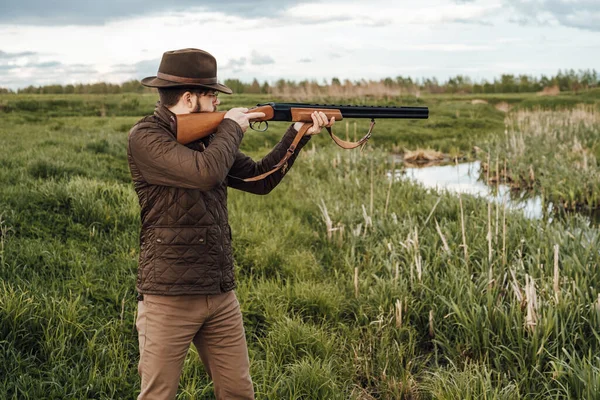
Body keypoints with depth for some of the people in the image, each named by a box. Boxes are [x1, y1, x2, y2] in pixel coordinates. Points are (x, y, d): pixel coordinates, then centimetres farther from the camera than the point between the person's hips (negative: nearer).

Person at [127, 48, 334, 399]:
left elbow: (260, 179, 17)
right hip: (168, 299, -7)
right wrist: (232, 127, -10)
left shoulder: (208, 136, 11)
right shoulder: (145, 137, -13)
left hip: (221, 295, 7)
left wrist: (299, 133, 9)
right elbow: (205, 172, -27)